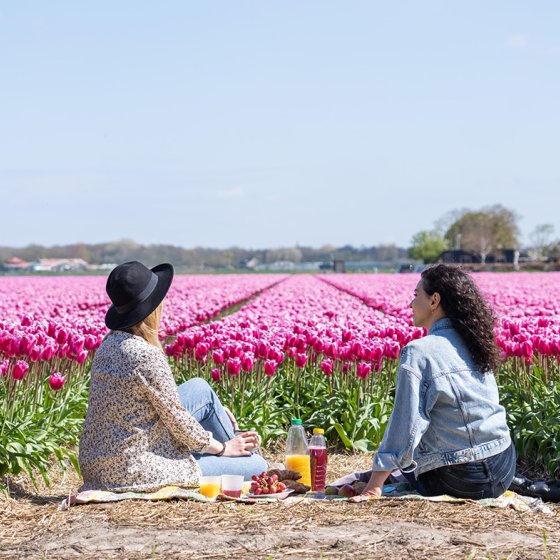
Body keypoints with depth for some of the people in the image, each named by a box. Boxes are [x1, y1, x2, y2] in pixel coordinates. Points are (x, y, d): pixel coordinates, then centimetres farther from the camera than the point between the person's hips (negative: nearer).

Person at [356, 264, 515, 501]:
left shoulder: (418, 352, -14)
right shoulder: (475, 344, 8)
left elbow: (406, 425, -17)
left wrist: (374, 487, -13)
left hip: (462, 481, -6)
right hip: (505, 469, 6)